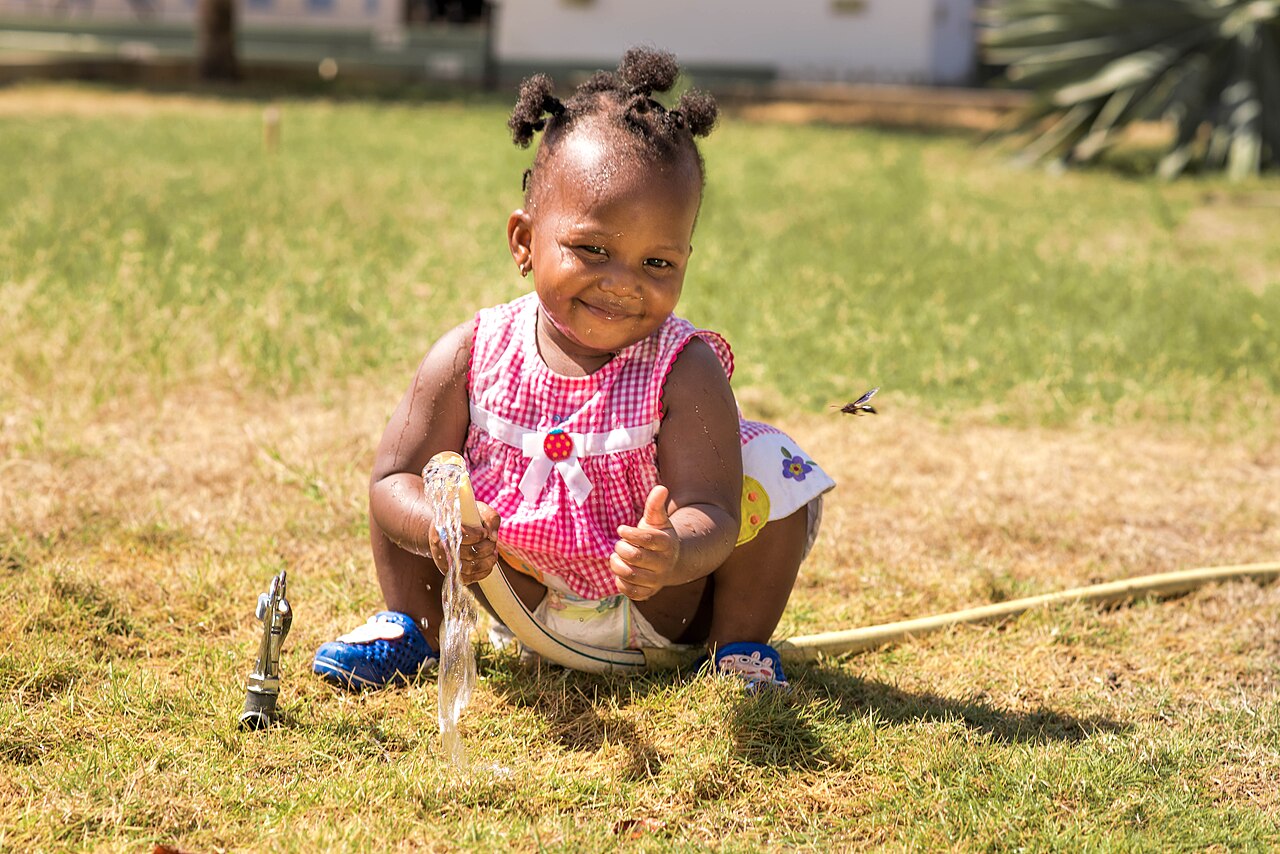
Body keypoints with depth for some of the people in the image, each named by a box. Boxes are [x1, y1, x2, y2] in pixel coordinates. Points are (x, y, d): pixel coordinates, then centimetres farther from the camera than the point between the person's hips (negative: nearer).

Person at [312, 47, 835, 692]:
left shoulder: (683, 373, -24)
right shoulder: (473, 356, -17)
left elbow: (713, 517, -32)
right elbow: (395, 482, -14)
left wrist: (675, 554, -58)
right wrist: (437, 526, -39)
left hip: (661, 613, -2)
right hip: (523, 602, 2)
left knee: (771, 470, -19)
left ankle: (739, 645, 3)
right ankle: (411, 628, 12)